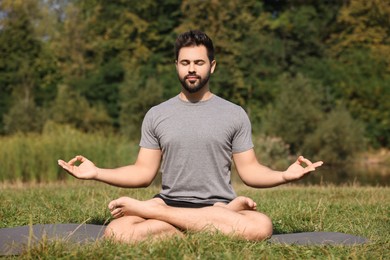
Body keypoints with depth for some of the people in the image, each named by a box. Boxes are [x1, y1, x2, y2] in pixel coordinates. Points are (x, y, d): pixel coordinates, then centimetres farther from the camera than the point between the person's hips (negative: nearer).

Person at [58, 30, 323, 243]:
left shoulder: (235, 115, 6)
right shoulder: (156, 115, 10)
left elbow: (249, 172, 4)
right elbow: (144, 173, 9)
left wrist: (284, 175, -15)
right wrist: (97, 173, -2)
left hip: (219, 205, 0)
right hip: (169, 202, 0)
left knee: (261, 226, -36)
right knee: (117, 232, -32)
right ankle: (222, 221, -23)